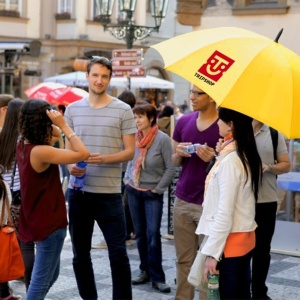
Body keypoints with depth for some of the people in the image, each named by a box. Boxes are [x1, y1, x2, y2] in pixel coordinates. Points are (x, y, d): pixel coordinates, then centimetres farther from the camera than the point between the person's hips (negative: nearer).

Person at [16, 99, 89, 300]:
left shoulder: (23, 145, 3)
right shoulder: (41, 151, -25)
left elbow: (55, 135, 19)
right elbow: (83, 154, -27)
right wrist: (63, 124, -21)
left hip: (38, 220, 10)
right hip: (49, 223, -10)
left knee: (51, 275, 23)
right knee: (41, 281, -1)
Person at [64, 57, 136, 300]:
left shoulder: (123, 110, -2)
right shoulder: (73, 109, 8)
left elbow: (130, 151, -3)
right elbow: (67, 149, 11)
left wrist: (104, 159, -20)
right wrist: (70, 165, -11)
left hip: (109, 193, -3)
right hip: (78, 191, 4)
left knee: (118, 253, -1)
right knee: (80, 253, 12)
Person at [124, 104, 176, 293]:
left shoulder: (162, 139, -14)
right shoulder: (136, 137, 0)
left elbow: (171, 168, -10)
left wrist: (158, 189, -10)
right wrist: (127, 179, 8)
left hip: (152, 194, -5)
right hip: (133, 191, 5)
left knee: (153, 235, -8)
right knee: (140, 234, 10)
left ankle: (157, 277, 0)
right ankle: (145, 271, 21)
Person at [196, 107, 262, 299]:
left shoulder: (230, 161, -18)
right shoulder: (248, 155, 8)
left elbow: (225, 212, -21)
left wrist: (212, 252, -18)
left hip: (229, 242, -9)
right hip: (245, 237, 9)